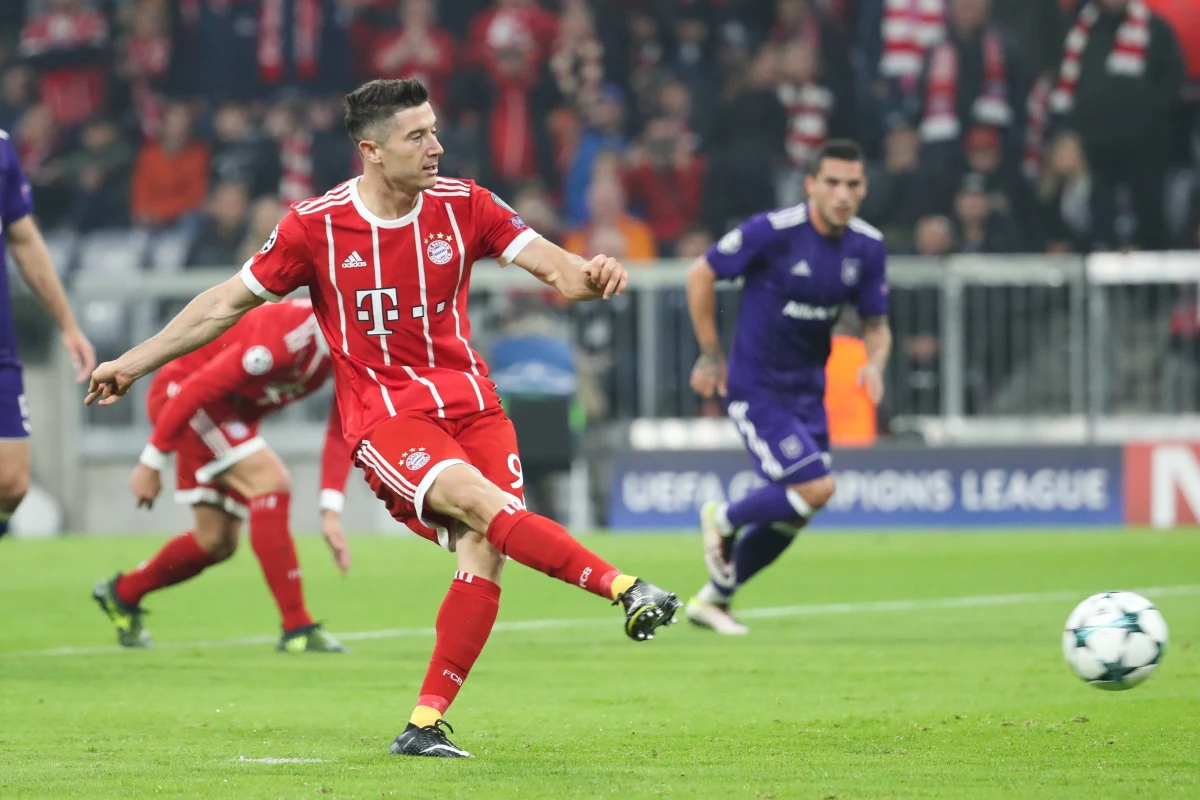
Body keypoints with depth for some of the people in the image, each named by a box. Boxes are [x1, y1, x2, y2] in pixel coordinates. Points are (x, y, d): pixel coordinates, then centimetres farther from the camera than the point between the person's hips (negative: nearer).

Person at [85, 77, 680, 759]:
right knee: (479, 500, -30)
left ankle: (427, 724, -11)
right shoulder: (316, 226, -3)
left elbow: (549, 264, -2)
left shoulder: (461, 205, 2)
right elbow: (229, 303, 7)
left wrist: (588, 275, -27)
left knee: (484, 551, -16)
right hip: (384, 415, -3)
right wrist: (133, 364, 10)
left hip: (470, 400, 3)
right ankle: (623, 588, -34)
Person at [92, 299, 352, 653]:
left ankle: (122, 594, 36)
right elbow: (197, 388, -29)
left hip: (235, 409, 9)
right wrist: (151, 462, -22)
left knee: (217, 542, 10)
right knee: (270, 481, -25)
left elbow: (341, 435, -6)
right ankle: (296, 629, -22)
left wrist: (331, 513, -17)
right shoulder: (292, 336, -36)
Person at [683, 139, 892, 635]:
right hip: (755, 386, -7)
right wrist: (711, 354, -6)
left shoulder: (867, 247, -2)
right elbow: (701, 274, -10)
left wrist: (875, 363, -16)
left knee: (793, 513, 11)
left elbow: (876, 324, 7)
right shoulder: (773, 231, -20)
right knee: (815, 488, -18)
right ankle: (723, 521, 11)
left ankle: (714, 599, 31)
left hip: (806, 390, 7)